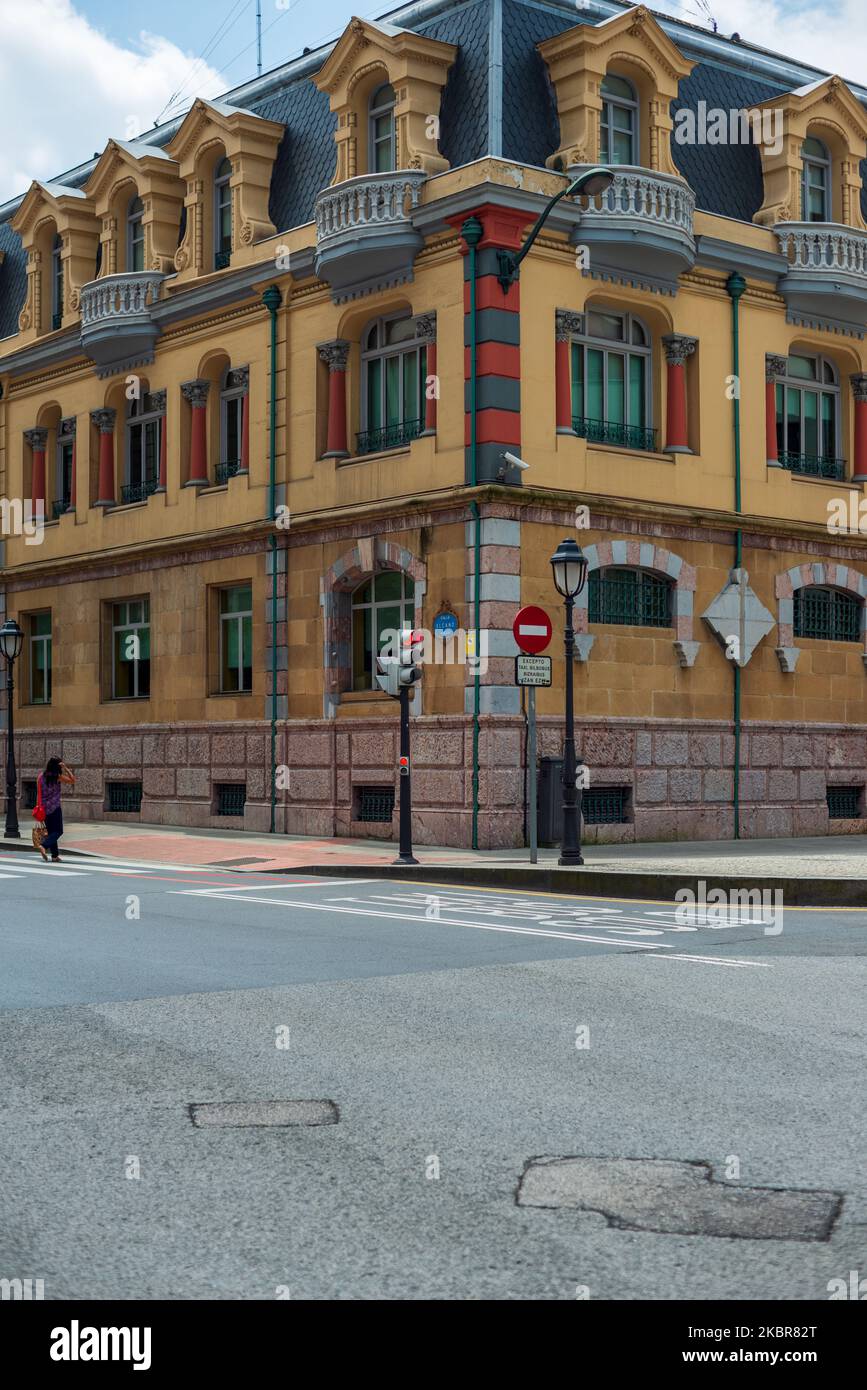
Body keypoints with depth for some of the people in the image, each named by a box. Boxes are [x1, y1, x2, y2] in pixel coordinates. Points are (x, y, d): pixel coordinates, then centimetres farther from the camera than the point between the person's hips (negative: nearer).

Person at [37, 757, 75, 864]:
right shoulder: (58, 777, -9)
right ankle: (44, 846, -22)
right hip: (55, 807, -5)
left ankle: (54, 856, 12)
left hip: (44, 807, 5)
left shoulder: (42, 776, 4)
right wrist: (65, 768, -4)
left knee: (51, 831, 13)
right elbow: (72, 780, -1)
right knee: (58, 831, 1)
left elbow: (39, 793, 6)